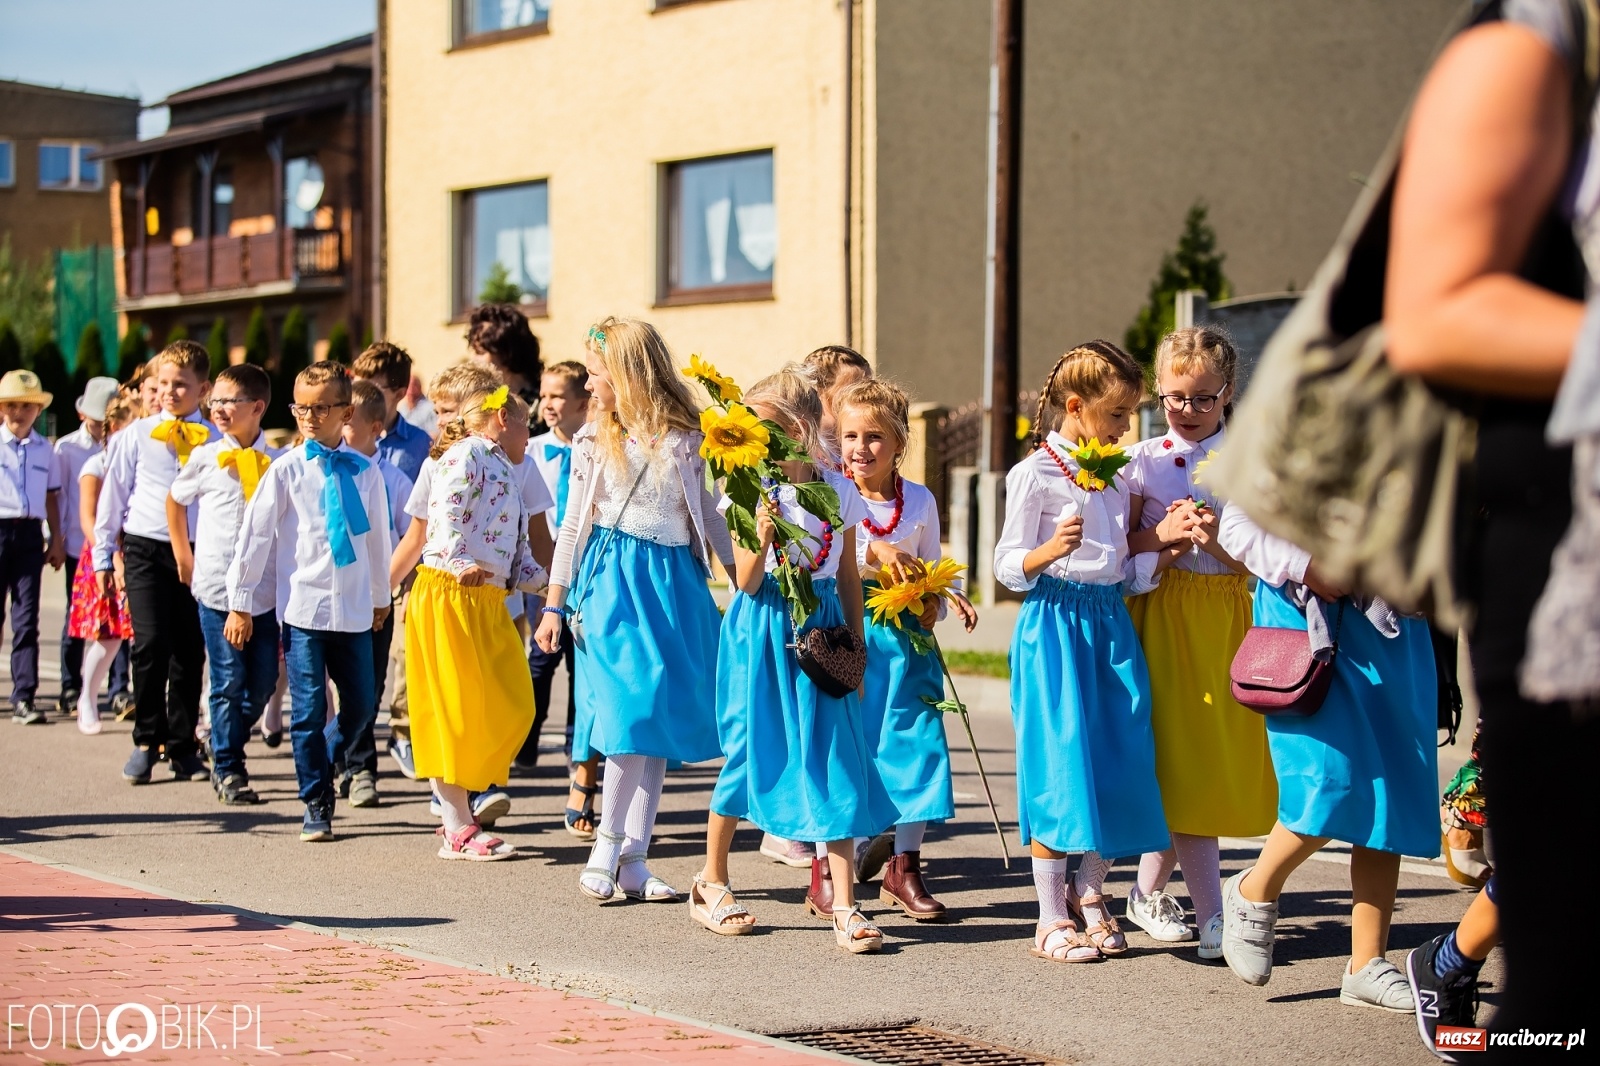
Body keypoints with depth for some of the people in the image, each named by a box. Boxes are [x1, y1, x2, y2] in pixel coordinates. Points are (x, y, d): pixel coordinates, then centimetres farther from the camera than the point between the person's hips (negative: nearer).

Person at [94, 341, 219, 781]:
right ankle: (146, 742, 4)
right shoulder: (137, 435, 5)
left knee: (191, 649, 4)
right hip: (146, 548, -1)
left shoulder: (216, 440, 6)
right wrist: (102, 555, 10)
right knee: (150, 643, -11)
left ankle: (183, 748, 15)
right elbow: (113, 494, 10)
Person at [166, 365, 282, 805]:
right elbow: (175, 500, 18)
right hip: (217, 587, -1)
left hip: (266, 590, 1)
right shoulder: (206, 458, 2)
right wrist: (183, 556, 15)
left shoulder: (277, 463, 3)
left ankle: (227, 747, 26)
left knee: (263, 681, 3)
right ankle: (229, 770, 7)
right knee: (229, 681, -3)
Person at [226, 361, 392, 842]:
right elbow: (255, 534, -1)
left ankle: (322, 764, 34)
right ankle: (316, 806, 12)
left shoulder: (365, 471, 5)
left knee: (361, 707, 7)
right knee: (309, 711, 0)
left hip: (353, 609, 3)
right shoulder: (286, 470, -3)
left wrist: (381, 596, 25)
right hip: (302, 607, -3)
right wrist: (240, 602, -2)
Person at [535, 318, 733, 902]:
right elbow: (573, 525, 9)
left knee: (665, 718, 0)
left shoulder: (684, 438, 5)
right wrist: (553, 604, 7)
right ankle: (609, 846, -6)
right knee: (633, 707, -16)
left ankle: (631, 856, 6)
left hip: (675, 581, 2)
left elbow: (706, 515, 13)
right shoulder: (594, 441, 6)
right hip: (613, 579, -2)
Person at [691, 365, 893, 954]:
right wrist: (762, 538, -27)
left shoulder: (839, 491, 3)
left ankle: (842, 905, -2)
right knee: (750, 753, 4)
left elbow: (848, 574, 12)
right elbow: (746, 582, -9)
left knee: (837, 764, -4)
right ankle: (712, 882, 23)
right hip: (763, 633, -2)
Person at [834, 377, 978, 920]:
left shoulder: (920, 500, 7)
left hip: (905, 636, 3)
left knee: (910, 742, 0)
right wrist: (874, 554, -27)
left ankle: (904, 864, 11)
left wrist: (933, 602, -3)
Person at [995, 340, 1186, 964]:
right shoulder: (1035, 474, -5)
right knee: (1060, 764, -5)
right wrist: (1052, 550, -25)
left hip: (1110, 624, 6)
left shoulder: (1117, 480, 14)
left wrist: (1165, 543, 0)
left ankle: (1089, 893, 22)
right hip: (1056, 624, -6)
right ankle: (1052, 918, 4)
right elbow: (1009, 568, -7)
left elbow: (1127, 576, 16)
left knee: (1117, 760, 4)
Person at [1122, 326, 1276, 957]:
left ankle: (1148, 891, 19)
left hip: (1231, 615, 2)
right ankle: (1210, 912, -4)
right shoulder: (1142, 461, 4)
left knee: (1222, 754, 3)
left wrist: (1218, 540, -19)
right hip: (1166, 615, -2)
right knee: (1182, 755, -7)